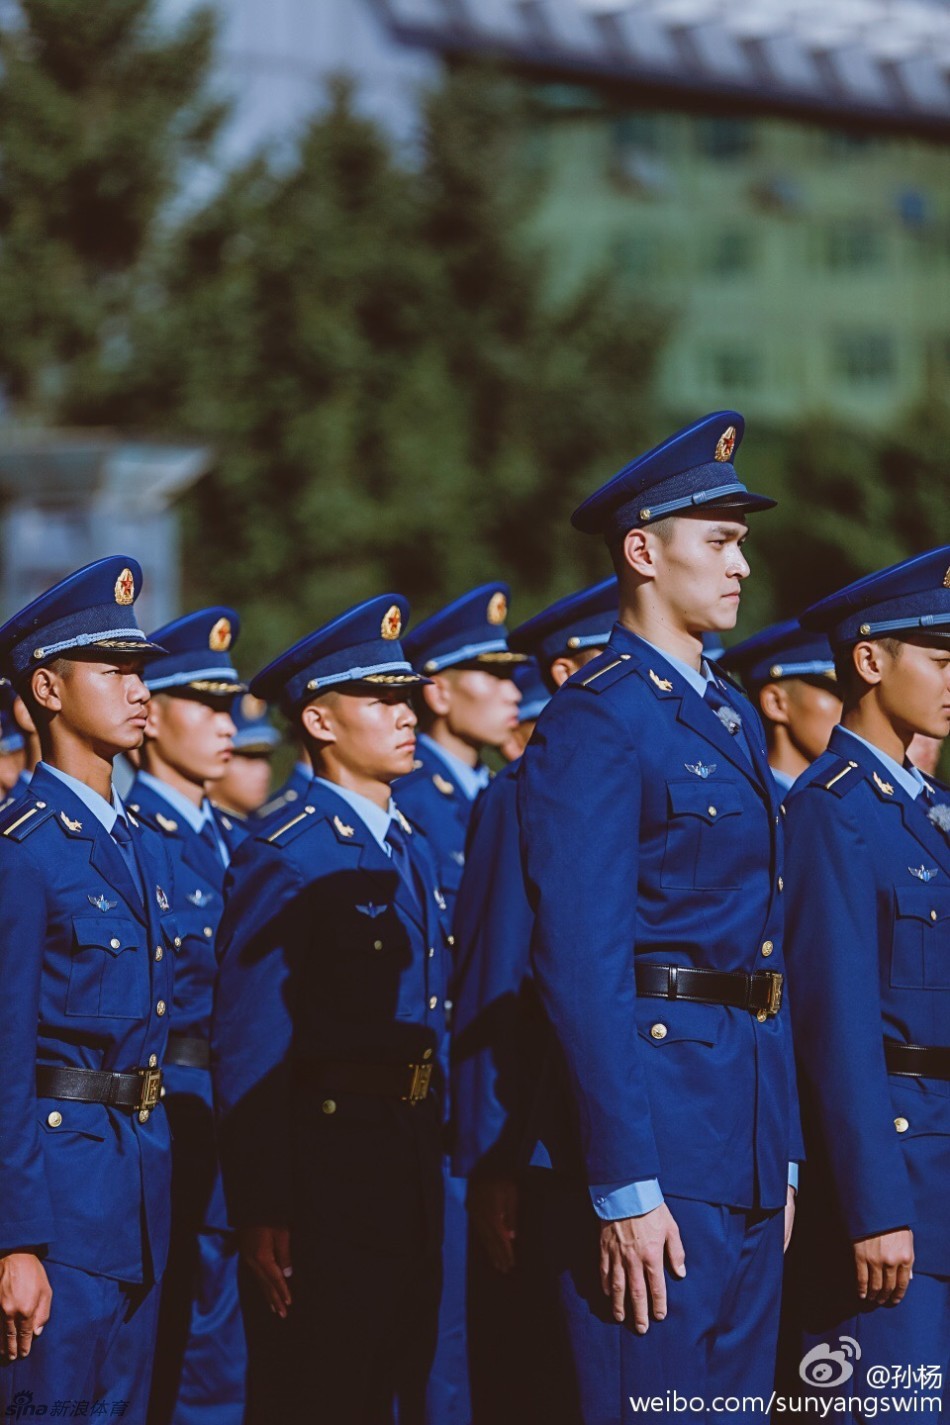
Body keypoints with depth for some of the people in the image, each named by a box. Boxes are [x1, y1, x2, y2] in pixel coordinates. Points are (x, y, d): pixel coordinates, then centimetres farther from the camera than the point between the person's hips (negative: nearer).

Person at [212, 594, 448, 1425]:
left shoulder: (412, 852, 14)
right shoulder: (281, 860, -11)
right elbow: (249, 1051, -14)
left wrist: (438, 1160, 14)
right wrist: (263, 1214, -16)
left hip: (415, 1161, 8)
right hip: (326, 1160, -8)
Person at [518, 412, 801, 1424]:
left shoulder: (733, 717, 17)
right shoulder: (595, 722, -11)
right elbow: (579, 968, -17)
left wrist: (785, 1153, 15)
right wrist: (623, 1187, -21)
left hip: (747, 1148, 9)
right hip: (653, 1125, -9)